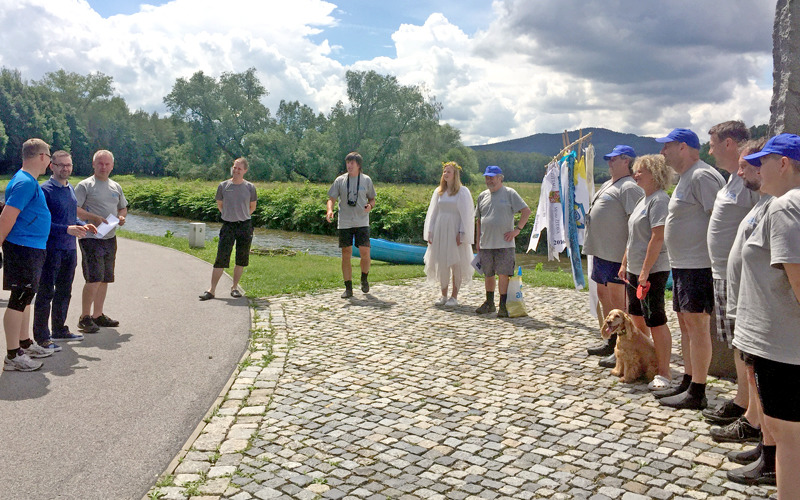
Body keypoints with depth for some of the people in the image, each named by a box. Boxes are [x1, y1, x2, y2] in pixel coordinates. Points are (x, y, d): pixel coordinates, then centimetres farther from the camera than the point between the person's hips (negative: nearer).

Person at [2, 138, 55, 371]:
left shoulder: (29, 181, 14)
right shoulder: (25, 182, -18)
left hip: (32, 249, 10)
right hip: (23, 249, -10)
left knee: (25, 297, 18)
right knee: (19, 300, -4)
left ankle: (25, 344, 31)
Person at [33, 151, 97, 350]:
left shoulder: (70, 189, 13)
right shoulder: (45, 190, -11)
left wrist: (82, 226, 4)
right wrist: (67, 229, -26)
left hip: (69, 248, 8)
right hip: (51, 249, -8)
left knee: (64, 292, 16)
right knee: (46, 293, -2)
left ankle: (60, 330, 29)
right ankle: (41, 337, 5)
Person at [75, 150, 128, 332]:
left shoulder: (116, 187, 16)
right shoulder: (85, 185, -4)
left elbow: (123, 207, 27)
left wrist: (121, 217, 6)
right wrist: (94, 218, -22)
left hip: (110, 238, 7)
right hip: (91, 238, -7)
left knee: (105, 279, 11)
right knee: (94, 279, -13)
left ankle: (98, 315, 21)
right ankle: (84, 318, -2)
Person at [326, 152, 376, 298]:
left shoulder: (366, 180, 5)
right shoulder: (340, 180, 5)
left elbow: (372, 199, 13)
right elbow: (331, 198, 4)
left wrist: (370, 206, -10)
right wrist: (329, 210, -16)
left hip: (362, 222, 0)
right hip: (344, 223, 1)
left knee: (365, 252, -8)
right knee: (346, 254, 2)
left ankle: (364, 279, 20)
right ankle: (348, 288, 10)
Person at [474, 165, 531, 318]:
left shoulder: (509, 193, 0)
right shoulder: (482, 196, 15)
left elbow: (526, 211, -2)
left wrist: (517, 229, -9)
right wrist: (477, 240, 15)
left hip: (504, 243, -5)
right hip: (486, 244, 5)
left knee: (503, 274, -6)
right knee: (488, 274, 12)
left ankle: (503, 306, 1)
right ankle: (489, 303, 25)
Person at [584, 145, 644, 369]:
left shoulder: (629, 187, -12)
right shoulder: (607, 185, 19)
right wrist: (593, 247, 24)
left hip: (616, 254, -10)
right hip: (600, 252, 11)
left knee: (617, 299, -7)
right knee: (603, 295, 16)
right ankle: (611, 342, 29)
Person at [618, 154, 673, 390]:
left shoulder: (659, 200, -14)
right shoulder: (643, 200, 17)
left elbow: (658, 238, -21)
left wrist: (645, 270, -23)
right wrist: (625, 264, 19)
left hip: (652, 271, -10)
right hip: (635, 270, 10)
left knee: (655, 321, -6)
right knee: (637, 318, 15)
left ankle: (663, 374, 2)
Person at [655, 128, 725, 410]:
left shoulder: (701, 176, -15)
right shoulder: (686, 177, 18)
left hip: (699, 265, -11)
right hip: (683, 265, 11)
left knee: (697, 325, -5)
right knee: (686, 325, 16)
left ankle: (696, 393, 3)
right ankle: (687, 383, 26)